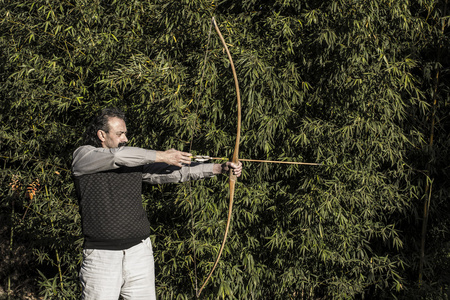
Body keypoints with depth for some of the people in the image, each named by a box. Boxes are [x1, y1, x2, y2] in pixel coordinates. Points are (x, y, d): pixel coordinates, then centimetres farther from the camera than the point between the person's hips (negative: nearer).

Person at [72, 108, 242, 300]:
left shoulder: (135, 161, 10)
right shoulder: (82, 156, -1)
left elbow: (177, 172, 3)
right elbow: (117, 156, -19)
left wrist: (220, 168, -8)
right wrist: (161, 156, -14)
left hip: (139, 251, 4)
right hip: (101, 255, -4)